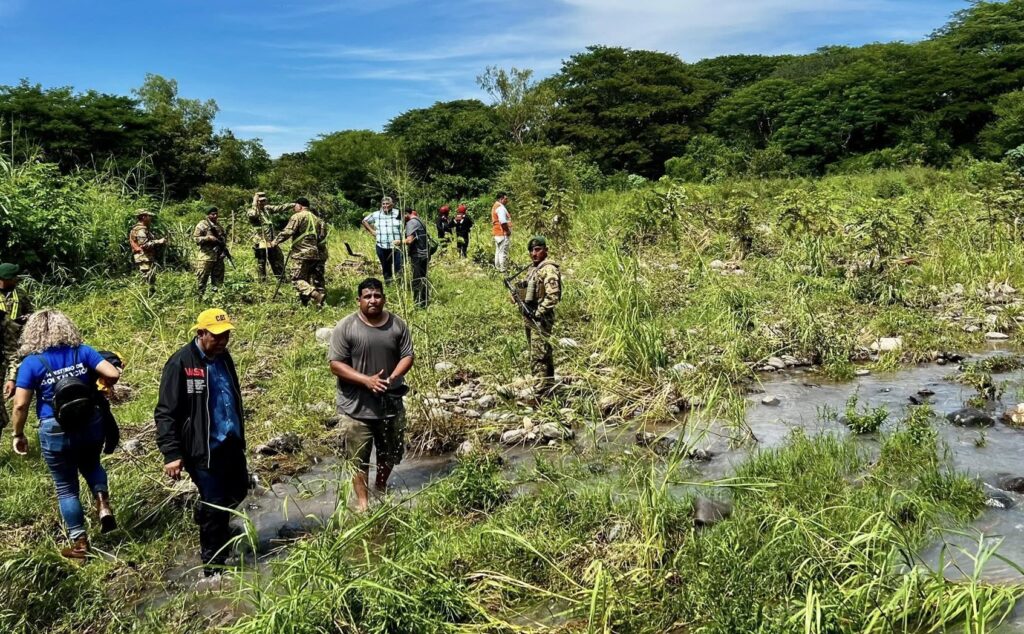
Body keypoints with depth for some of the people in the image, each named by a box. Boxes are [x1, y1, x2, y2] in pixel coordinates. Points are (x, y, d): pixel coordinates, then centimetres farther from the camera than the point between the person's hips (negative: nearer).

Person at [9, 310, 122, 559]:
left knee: (66, 488, 13)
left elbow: (20, 405, -10)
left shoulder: (31, 363, -8)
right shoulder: (82, 352, -3)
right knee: (91, 465, 31)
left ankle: (79, 543, 21)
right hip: (90, 424, 3)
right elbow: (113, 374, -11)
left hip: (55, 431, -2)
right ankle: (104, 505, 6)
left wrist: (19, 435, 4)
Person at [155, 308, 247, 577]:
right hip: (203, 449, -7)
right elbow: (165, 413, -17)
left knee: (238, 491, 19)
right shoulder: (181, 363, -17)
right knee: (214, 504, 2)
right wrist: (171, 454, -21)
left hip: (231, 443, 7)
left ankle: (212, 523, 47)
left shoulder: (223, 357, 5)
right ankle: (212, 563, 20)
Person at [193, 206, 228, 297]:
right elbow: (196, 238, -9)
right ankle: (199, 296, -3)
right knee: (202, 279, -6)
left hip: (219, 257, 7)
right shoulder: (202, 225, -3)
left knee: (218, 280, 10)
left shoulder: (219, 226, 17)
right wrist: (208, 238, -20)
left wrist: (224, 249, 5)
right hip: (206, 256, -7)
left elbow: (224, 238, 23)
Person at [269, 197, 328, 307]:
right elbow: (322, 236, 18)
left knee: (297, 279, -5)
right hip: (317, 255, 7)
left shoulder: (297, 217, -3)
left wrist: (275, 241, -4)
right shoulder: (317, 219, 18)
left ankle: (316, 295, -26)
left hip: (301, 253, -7)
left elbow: (287, 232, -14)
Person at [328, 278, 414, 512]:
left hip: (391, 403, 4)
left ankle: (381, 488, 44)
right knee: (359, 458, 6)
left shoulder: (397, 324, -2)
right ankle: (362, 501, 22)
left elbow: (407, 356, 0)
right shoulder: (346, 327, -11)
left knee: (391, 452, 20)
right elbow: (336, 364, -13)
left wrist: (393, 378, -19)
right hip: (356, 406, -3)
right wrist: (366, 380, -23)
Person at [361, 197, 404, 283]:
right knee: (385, 267, 11)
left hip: (396, 246, -3)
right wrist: (371, 231, 10)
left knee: (398, 269, -9)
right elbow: (364, 221, 22)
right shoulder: (376, 215, 7)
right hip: (381, 247, 3)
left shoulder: (398, 214, -2)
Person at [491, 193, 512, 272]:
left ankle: (497, 268, 20)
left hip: (497, 233, 11)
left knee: (498, 251, 15)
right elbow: (503, 221, -25)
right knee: (503, 252, -8)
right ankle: (502, 270, -8)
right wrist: (508, 230, -15)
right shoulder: (500, 207, -16)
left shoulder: (495, 206, 17)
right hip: (503, 233, -11)